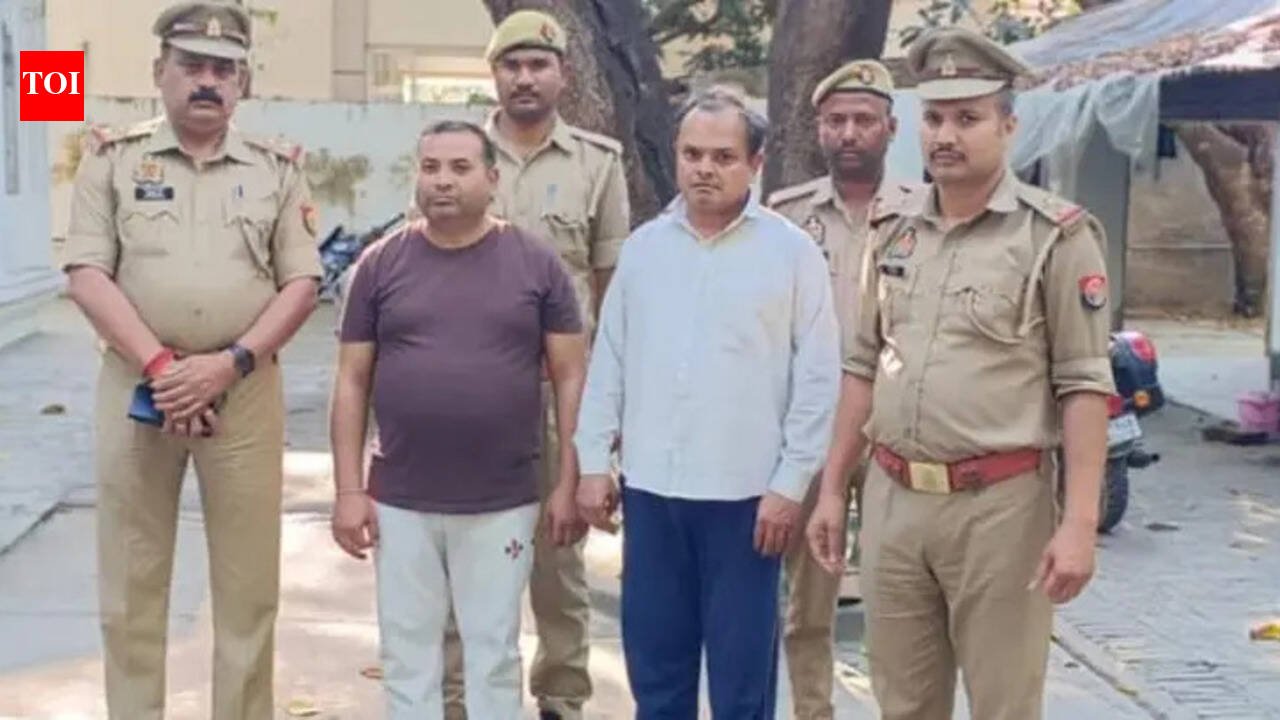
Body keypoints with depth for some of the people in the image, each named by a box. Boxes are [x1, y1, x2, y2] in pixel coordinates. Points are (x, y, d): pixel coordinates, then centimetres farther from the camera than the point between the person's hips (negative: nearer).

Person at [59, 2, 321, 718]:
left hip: (246, 393, 0)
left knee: (249, 582, 5)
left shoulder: (278, 168, 7)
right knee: (132, 580, 6)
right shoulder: (114, 157, 5)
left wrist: (229, 363, -12)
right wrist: (159, 364, -14)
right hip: (136, 388, 0)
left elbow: (303, 283, 2)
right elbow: (88, 273, -3)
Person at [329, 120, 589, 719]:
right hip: (400, 503, 1)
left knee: (494, 655, 11)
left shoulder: (537, 263, -1)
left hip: (503, 504, -1)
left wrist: (570, 485, -2)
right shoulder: (381, 264, 1)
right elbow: (352, 382, 4)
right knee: (408, 656, 12)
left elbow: (570, 377, 1)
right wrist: (349, 489, -2)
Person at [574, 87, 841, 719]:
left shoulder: (792, 251, -4)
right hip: (650, 489, 4)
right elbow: (608, 363, 10)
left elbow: (817, 379, -5)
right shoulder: (642, 246, 7)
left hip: (745, 493, -3)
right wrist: (594, 462, 5)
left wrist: (791, 484, -8)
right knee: (654, 666, 13)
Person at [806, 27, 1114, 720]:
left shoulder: (1056, 235, -6)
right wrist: (832, 488, 13)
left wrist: (1079, 522, -15)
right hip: (892, 500, 5)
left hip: (999, 504, -5)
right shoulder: (892, 231, 10)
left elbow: (1083, 385, -9)